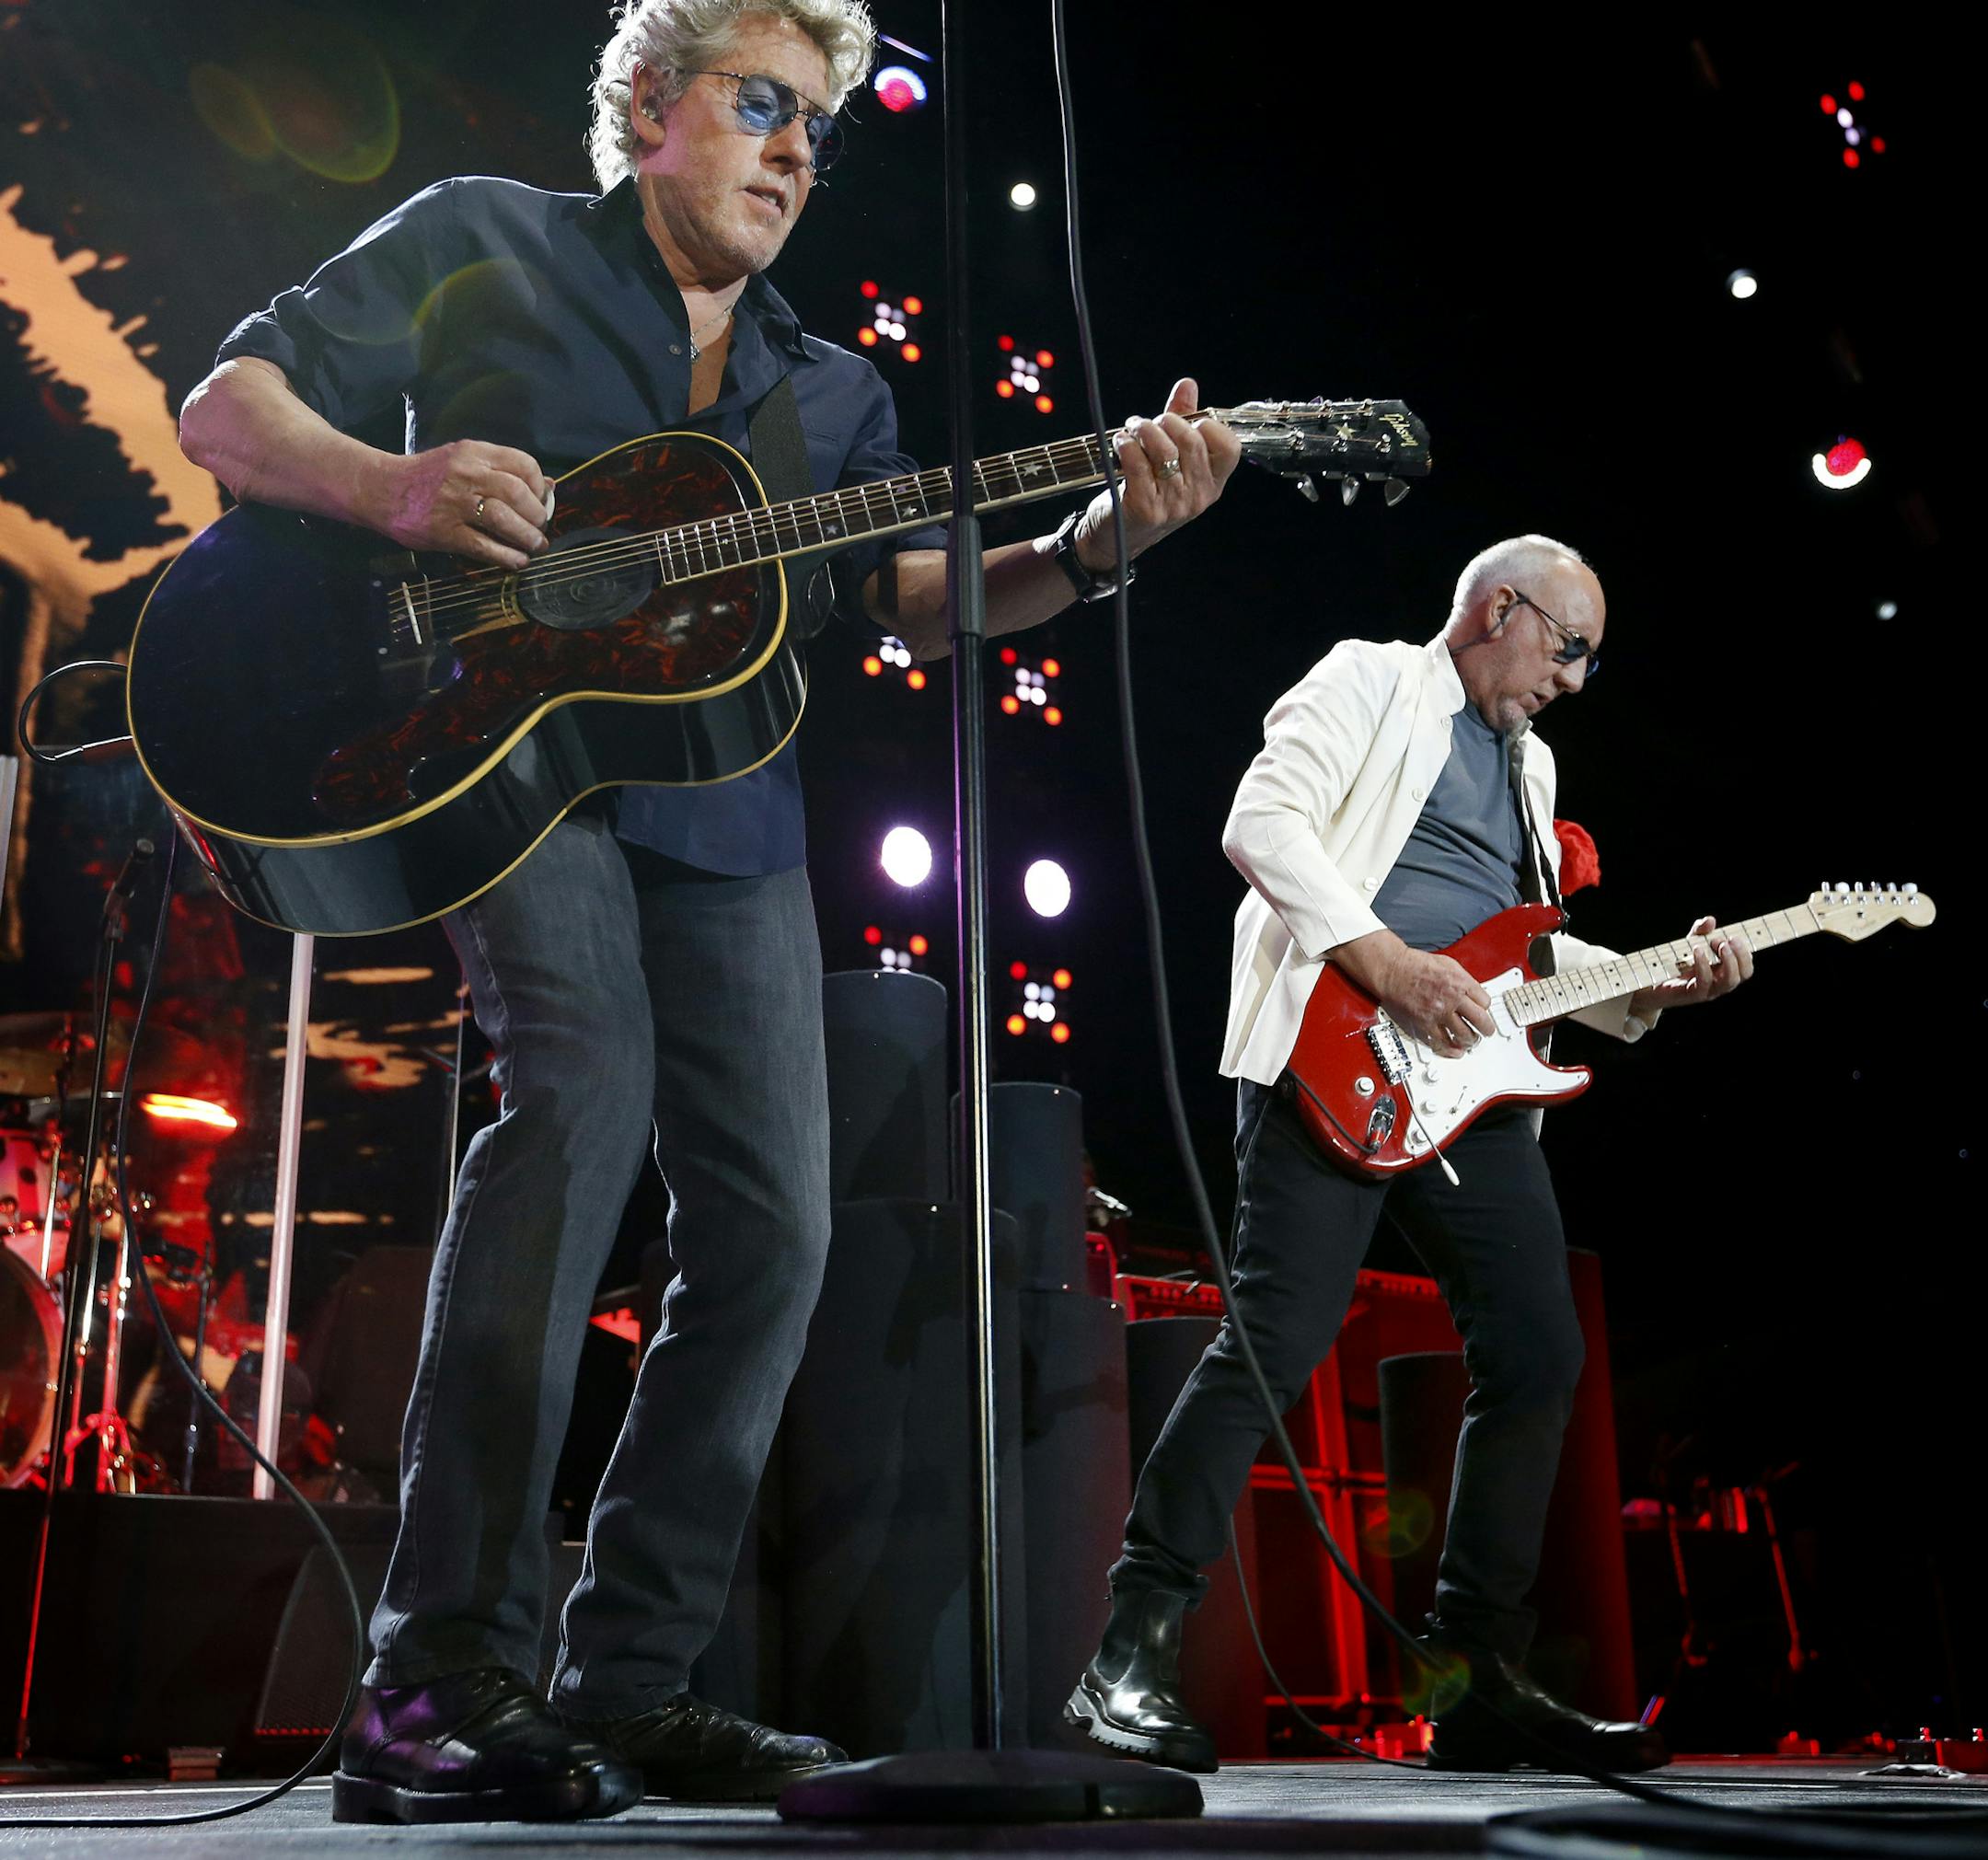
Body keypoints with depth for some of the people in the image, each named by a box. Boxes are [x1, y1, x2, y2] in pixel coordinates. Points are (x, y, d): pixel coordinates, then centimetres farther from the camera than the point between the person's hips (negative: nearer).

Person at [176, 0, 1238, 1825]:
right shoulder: (483, 244, 9)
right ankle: (442, 1681, -23)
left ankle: (627, 1683, 8)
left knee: (773, 1225, -3)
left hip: (727, 807, 6)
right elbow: (226, 407, 3)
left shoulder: (833, 388, 21)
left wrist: (1098, 542, -10)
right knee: (584, 1089, -29)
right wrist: (392, 484, -18)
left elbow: (917, 600, 8)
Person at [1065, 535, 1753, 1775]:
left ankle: (1476, 1677, 12)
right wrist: (1390, 964, -17)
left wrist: (1655, 985, 10)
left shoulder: (1531, 762, 29)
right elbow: (1262, 822, -10)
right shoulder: (1371, 681, 5)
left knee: (1540, 1355, 2)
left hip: (1471, 1080, 8)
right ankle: (1131, 1661, -8)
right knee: (1279, 1340, -15)